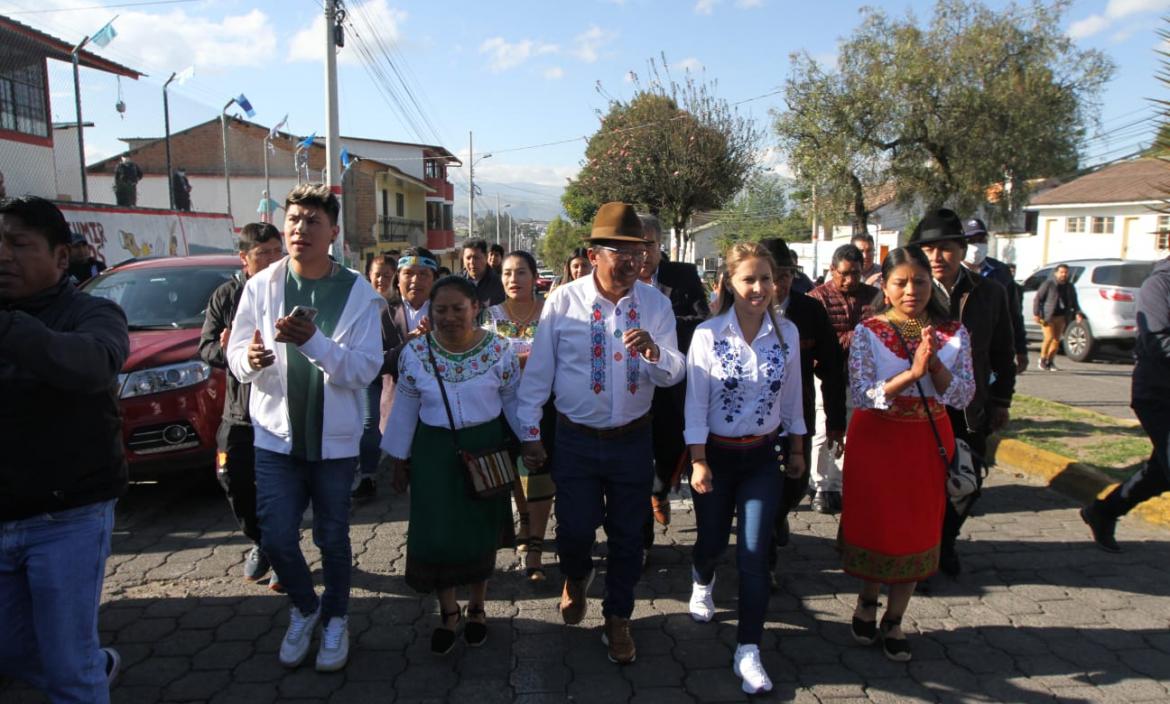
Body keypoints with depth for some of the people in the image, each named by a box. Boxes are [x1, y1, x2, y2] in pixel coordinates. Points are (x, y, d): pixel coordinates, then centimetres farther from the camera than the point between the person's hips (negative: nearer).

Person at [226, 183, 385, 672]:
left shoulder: (358, 292, -7)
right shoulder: (261, 286, -2)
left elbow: (364, 369, -15)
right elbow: (236, 361, 0)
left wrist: (313, 340, -30)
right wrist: (251, 357, -24)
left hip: (335, 438, -1)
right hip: (277, 433, 2)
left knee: (332, 538, 11)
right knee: (276, 538, 3)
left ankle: (336, 618, 36)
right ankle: (304, 608, 33)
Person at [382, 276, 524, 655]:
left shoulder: (499, 349, -8)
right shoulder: (415, 352, -6)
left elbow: (512, 400, 0)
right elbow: (405, 409, 2)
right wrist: (399, 459, 6)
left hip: (485, 449, 0)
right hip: (434, 452, 0)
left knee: (481, 529, 12)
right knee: (436, 533, 1)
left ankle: (477, 606, 34)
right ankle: (448, 610, 25)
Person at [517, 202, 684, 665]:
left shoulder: (656, 305, -5)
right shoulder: (562, 302, -10)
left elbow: (673, 373, -7)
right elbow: (538, 371, -4)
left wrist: (653, 351, -30)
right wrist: (530, 432, 0)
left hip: (633, 440, 2)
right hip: (576, 439, -1)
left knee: (628, 534, 12)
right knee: (574, 528, 9)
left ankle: (617, 619, 35)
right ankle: (576, 579, 46)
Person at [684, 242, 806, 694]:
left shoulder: (787, 333, -4)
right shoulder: (708, 334, -12)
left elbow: (791, 397, 7)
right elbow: (695, 403, -9)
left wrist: (796, 449, 13)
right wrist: (698, 462, -11)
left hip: (762, 457, 1)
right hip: (715, 455, -1)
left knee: (754, 553, -3)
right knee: (712, 541, 15)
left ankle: (748, 651, 10)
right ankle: (702, 582, 51)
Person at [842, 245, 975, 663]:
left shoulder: (953, 333, 0)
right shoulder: (868, 332, -8)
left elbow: (964, 396, -5)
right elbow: (861, 395, -16)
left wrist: (936, 364, -22)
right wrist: (911, 373, -27)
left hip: (927, 441, 3)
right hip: (876, 439, -2)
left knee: (918, 529, 9)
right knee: (875, 522, 9)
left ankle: (894, 620, 26)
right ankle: (867, 600, 36)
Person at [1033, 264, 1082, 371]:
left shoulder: (1070, 287, 13)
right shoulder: (1048, 284, -4)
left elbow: (1074, 302, 19)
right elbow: (1037, 299, -5)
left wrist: (1077, 313, 2)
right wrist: (1036, 313, -13)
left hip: (1061, 317, 5)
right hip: (1047, 316, -5)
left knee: (1057, 340, 4)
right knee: (1049, 337, -15)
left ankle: (1050, 362, 14)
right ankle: (1042, 360, 1)